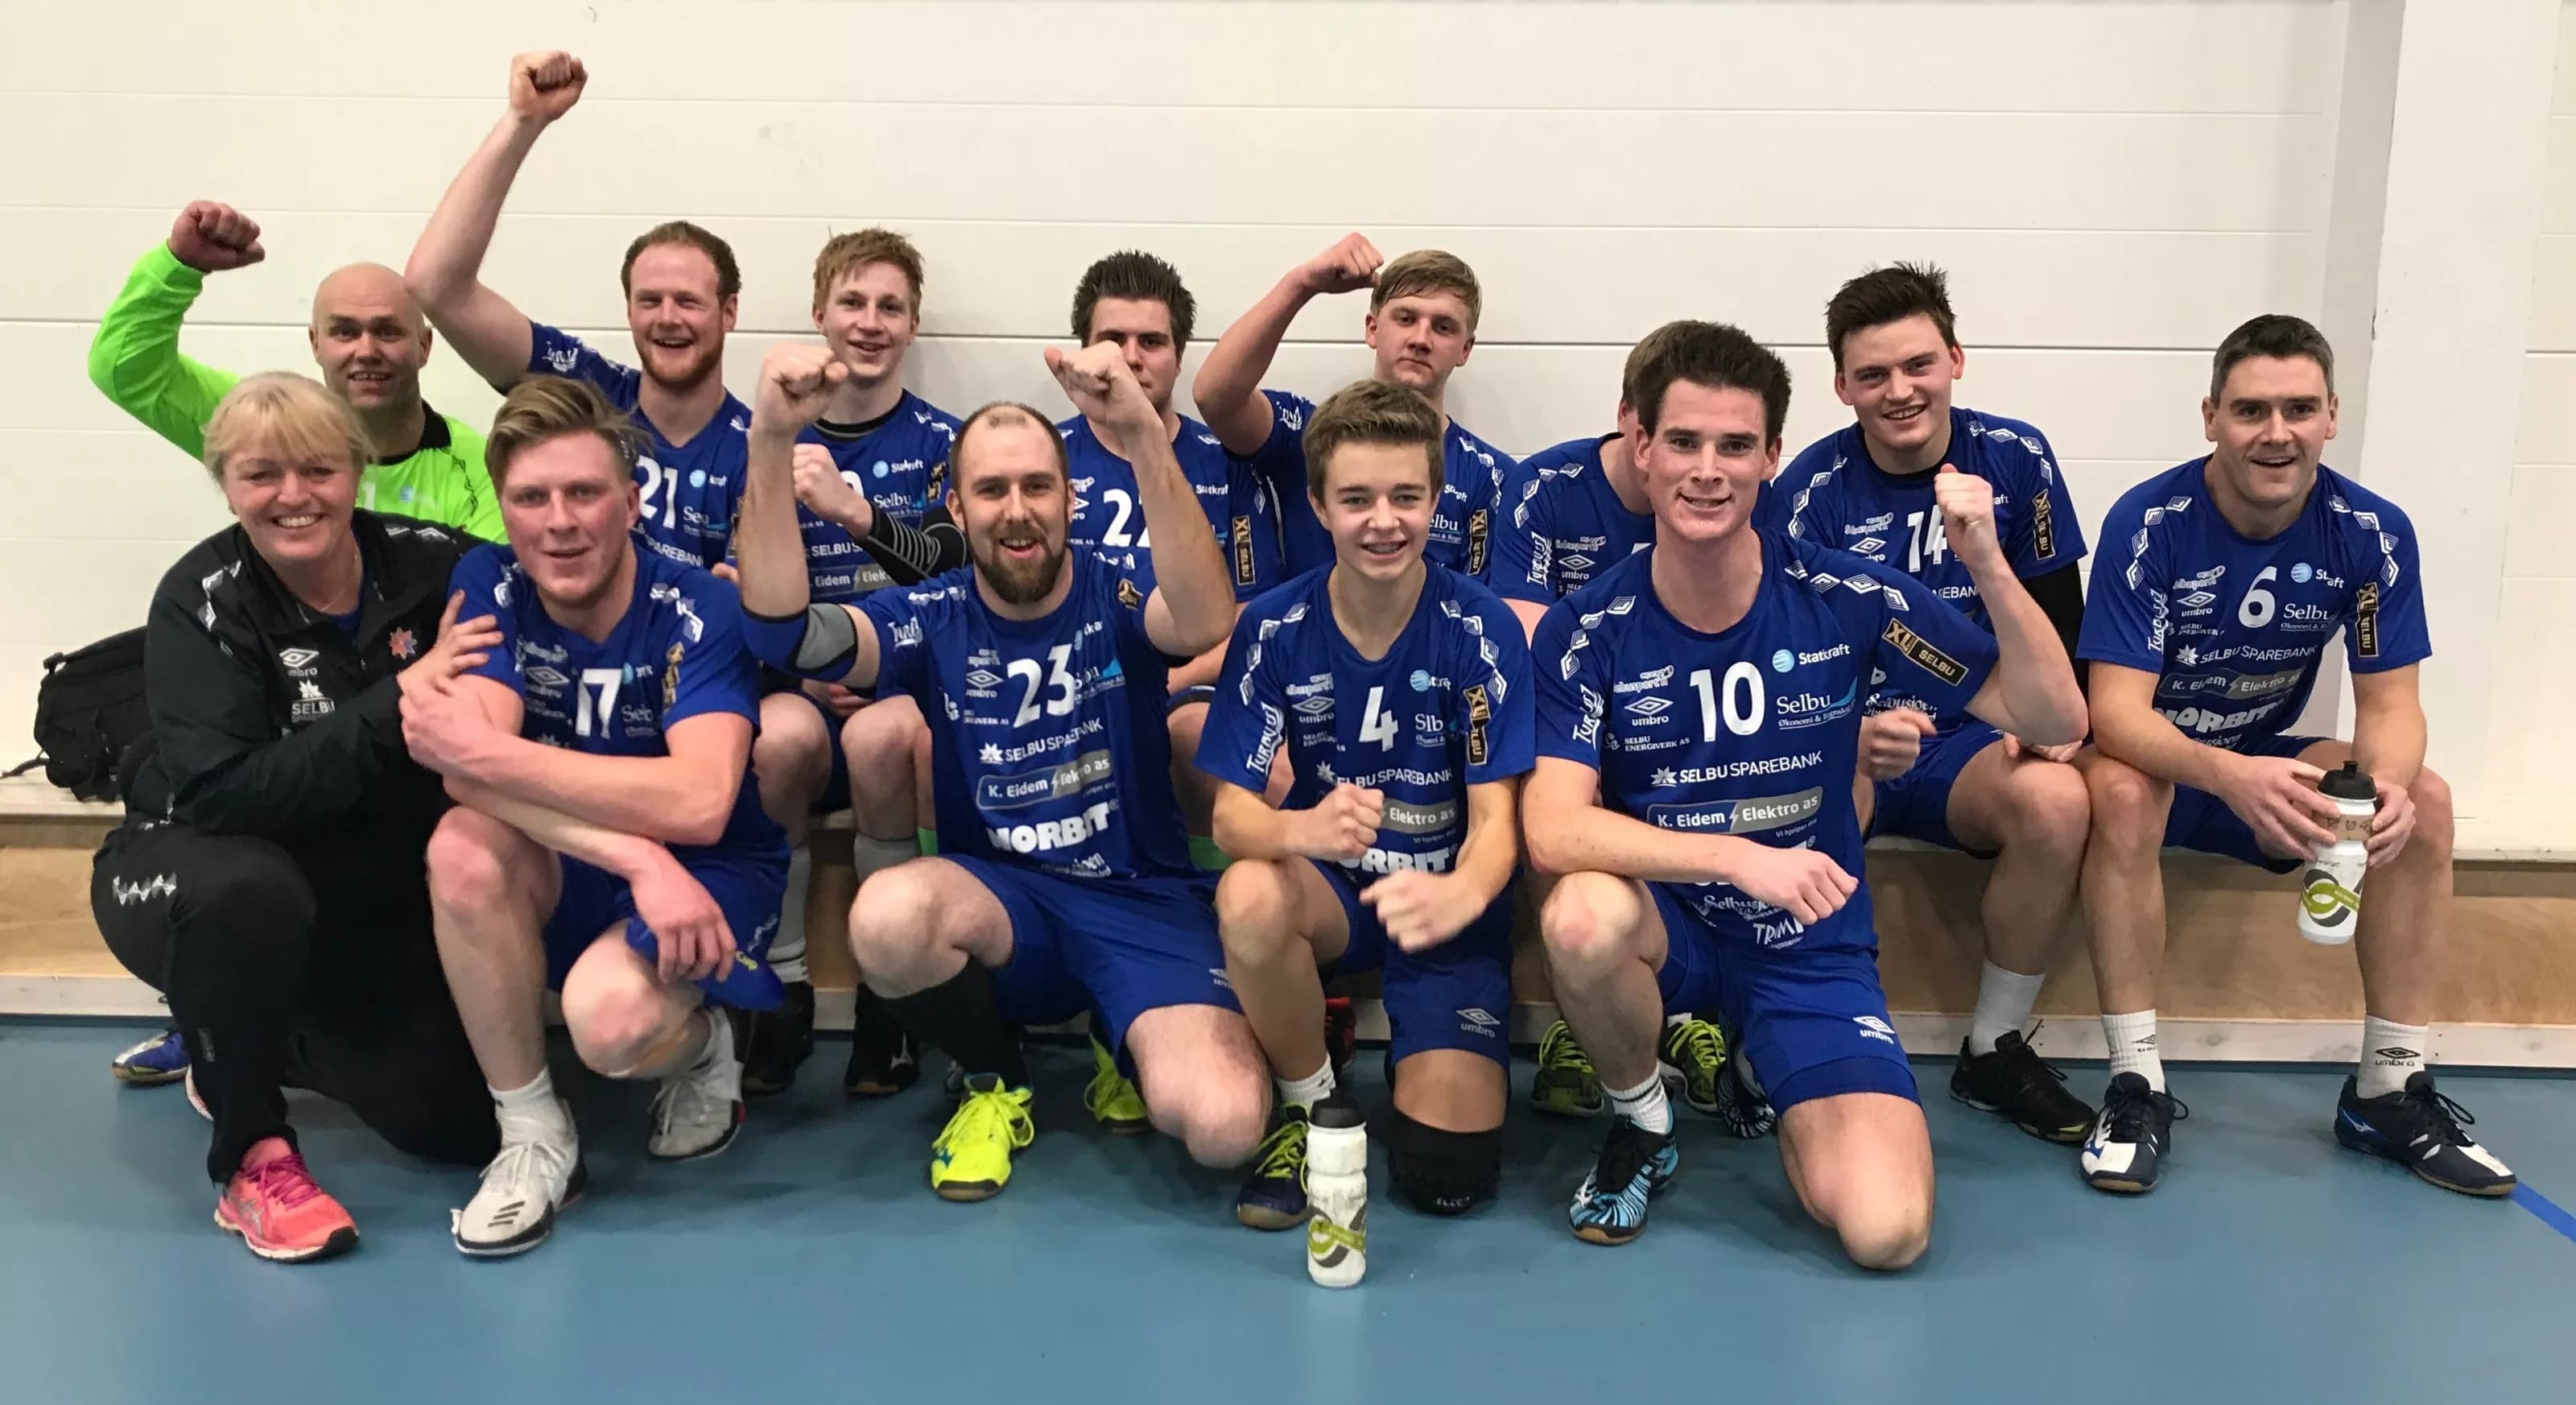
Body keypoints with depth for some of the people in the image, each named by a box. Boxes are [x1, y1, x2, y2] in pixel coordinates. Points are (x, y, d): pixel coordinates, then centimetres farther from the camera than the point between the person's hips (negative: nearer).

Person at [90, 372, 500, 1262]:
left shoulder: (431, 565, -12)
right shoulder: (201, 601, -18)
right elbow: (220, 793, -30)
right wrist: (394, 703, -36)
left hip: (374, 896, 3)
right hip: (198, 873, -3)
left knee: (461, 1122, -6)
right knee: (251, 891, -40)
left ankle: (251, 1044, 22)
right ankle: (251, 1152, -15)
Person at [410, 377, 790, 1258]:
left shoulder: (700, 611, -18)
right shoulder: (487, 587, -8)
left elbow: (699, 804, -32)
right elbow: (469, 770, -21)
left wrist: (487, 751, -32)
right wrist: (636, 856, -34)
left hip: (712, 874, -4)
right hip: (567, 874, 4)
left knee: (609, 1018, -34)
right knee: (463, 849, -29)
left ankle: (702, 1052, 6)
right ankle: (534, 1139, -11)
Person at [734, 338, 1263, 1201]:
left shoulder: (1117, 603, -5)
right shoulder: (931, 620, 0)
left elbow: (1207, 624, -31)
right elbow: (783, 632, -19)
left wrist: (1142, 436, -44)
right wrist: (772, 441, -32)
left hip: (1141, 903, -2)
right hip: (1001, 900, 2)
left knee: (1222, 1127, -26)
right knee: (888, 915, -34)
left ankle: (1130, 1044, 13)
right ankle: (992, 1082, -1)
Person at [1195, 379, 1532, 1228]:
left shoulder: (1481, 630, -14)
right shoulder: (1275, 628, -10)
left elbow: (1494, 818, -17)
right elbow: (1232, 812, -14)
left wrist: (1459, 894, -43)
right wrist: (1303, 828, -40)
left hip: (1447, 898, -1)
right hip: (1329, 890, 1)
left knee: (1446, 1176, -17)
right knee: (1249, 894, -36)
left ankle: (1416, 1045, 18)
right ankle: (1310, 1105, -7)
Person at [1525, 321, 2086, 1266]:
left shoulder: (1846, 601, -12)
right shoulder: (1587, 631, -13)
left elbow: (2054, 720, -11)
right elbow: (1553, 830, -23)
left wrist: (1989, 568, -26)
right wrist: (1738, 857, -35)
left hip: (1810, 948, 1)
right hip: (1666, 928, 0)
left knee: (1886, 1232, -18)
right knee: (1582, 916, -37)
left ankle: (1762, 1065, 17)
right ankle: (1641, 1125, -3)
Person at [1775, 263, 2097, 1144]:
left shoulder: (2015, 459, 1)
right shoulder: (1812, 487, -6)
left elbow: (2058, 626, 6)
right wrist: (1855, 737, -31)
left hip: (1969, 739, 2)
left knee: (2057, 800, -30)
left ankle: (1994, 1053, -8)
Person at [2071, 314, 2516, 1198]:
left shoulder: (2373, 533, -11)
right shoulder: (2148, 523, -22)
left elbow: (2391, 704, -10)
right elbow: (2116, 710, -28)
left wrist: (2388, 782, -35)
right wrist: (2228, 775, -48)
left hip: (2263, 758, 4)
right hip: (2150, 758, -4)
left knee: (2426, 802, -18)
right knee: (2119, 793, -36)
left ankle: (2389, 1089, -7)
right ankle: (2137, 1084, -27)